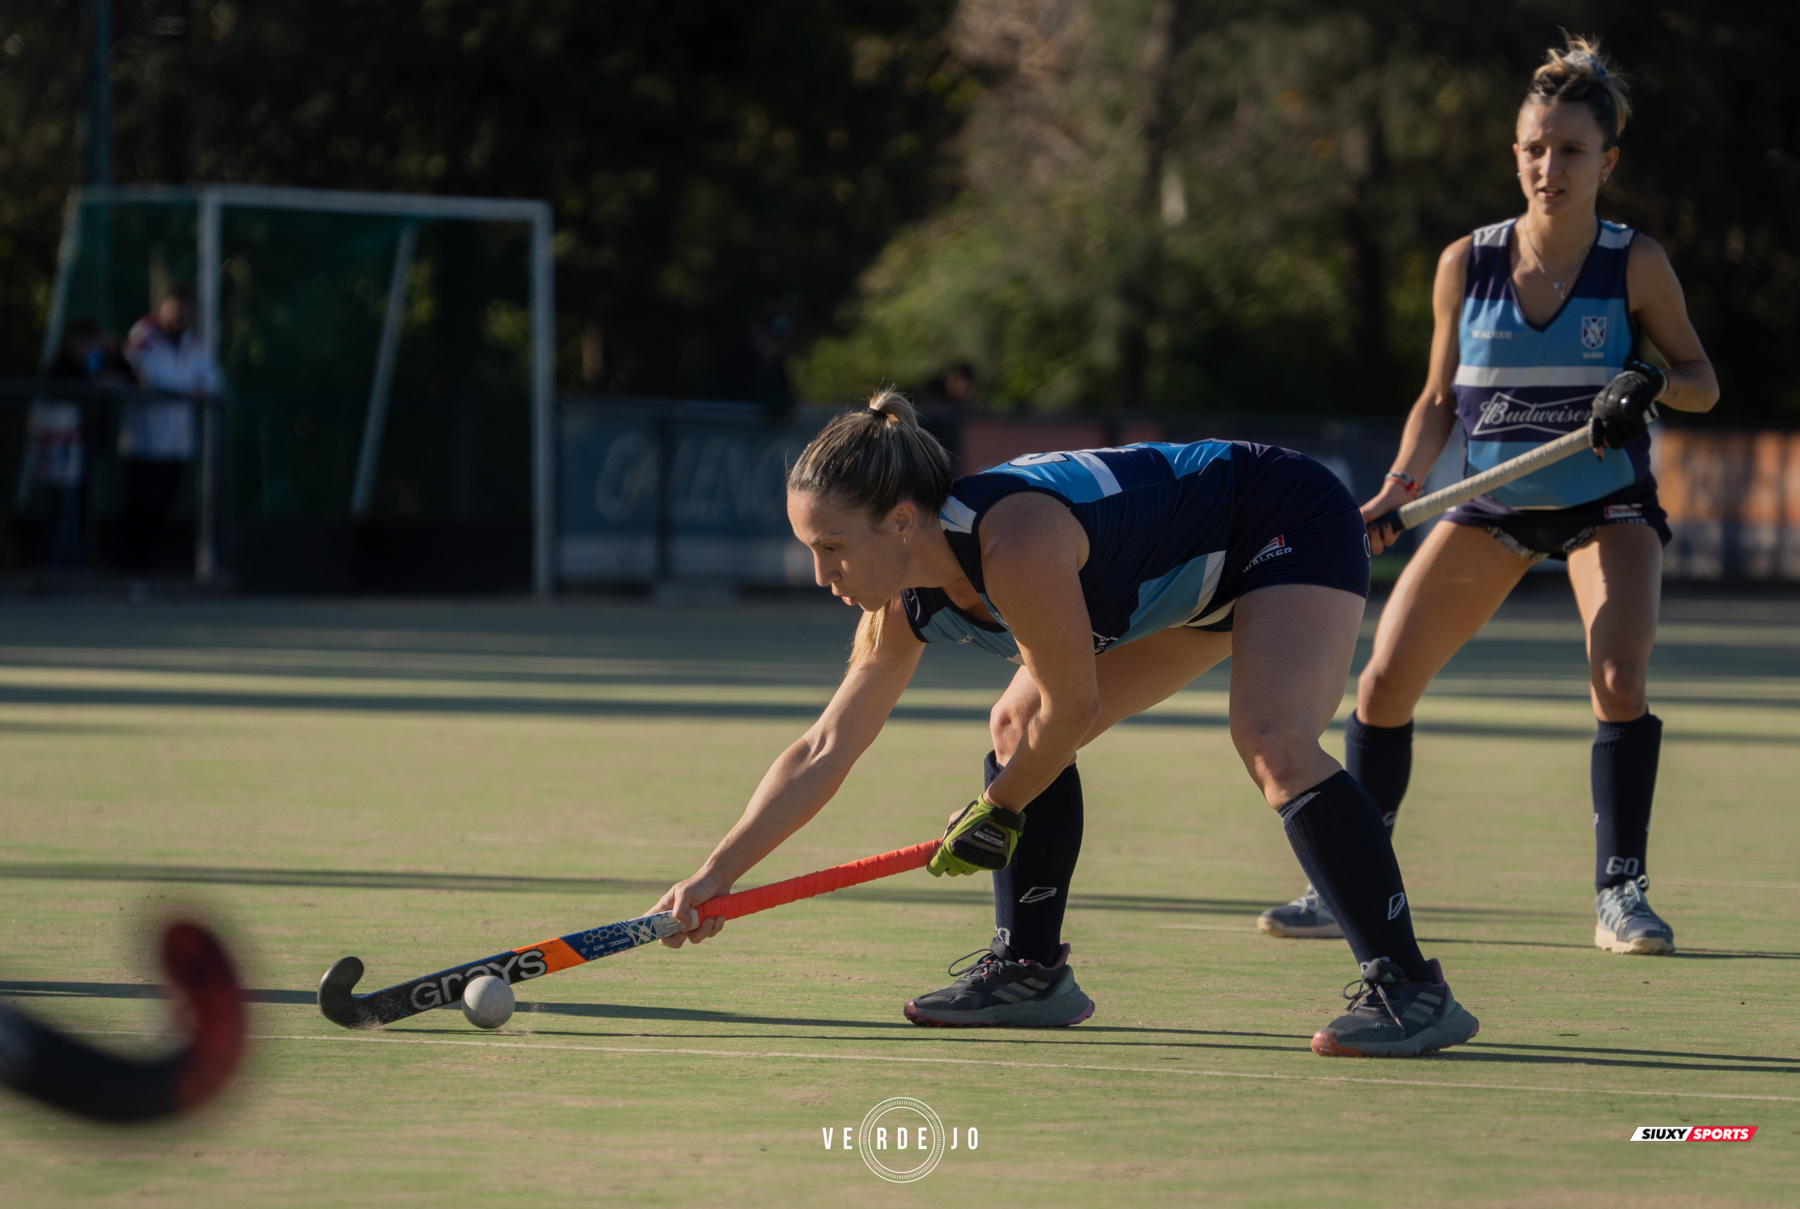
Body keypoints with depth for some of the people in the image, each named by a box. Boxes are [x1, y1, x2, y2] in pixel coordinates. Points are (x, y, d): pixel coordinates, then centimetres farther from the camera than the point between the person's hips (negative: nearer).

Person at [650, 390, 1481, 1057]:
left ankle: (1407, 988, -30)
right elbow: (824, 752, -1)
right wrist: (717, 875, -4)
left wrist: (998, 811, -7)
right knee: (1018, 728, 7)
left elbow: (1075, 706, -24)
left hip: (1293, 525, -9)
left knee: (1272, 742, -30)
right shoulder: (906, 606, -9)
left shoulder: (1014, 548, -36)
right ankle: (1030, 970, 15)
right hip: (1202, 579, 9)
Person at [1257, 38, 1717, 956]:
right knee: (1384, 681, -5)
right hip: (1492, 499, 3)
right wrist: (1396, 491, -11)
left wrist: (1650, 384, -24)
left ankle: (1621, 893, -12)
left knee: (1619, 680, -24)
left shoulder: (1634, 264, -10)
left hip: (1608, 504, -2)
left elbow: (1701, 383, -2)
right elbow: (1439, 400, 4)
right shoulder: (1467, 263, -4)